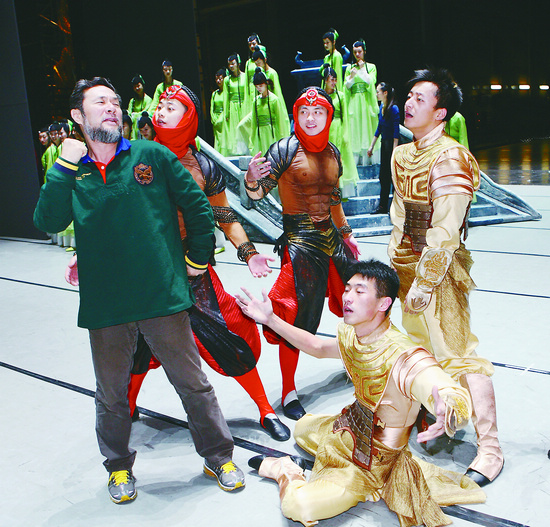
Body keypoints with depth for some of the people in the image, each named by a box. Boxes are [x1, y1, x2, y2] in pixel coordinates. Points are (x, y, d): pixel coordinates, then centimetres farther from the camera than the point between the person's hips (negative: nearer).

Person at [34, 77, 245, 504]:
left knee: (192, 382, 9)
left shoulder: (151, 155, 1)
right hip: (105, 305, 2)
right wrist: (64, 167, -11)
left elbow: (197, 205, 6)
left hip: (163, 295, -2)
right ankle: (119, 466, 38)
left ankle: (218, 457, 29)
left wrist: (198, 257, 8)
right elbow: (48, 222, -9)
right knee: (111, 395, 15)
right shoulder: (70, 172, 7)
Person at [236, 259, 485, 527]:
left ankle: (287, 473, 6)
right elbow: (317, 347, 11)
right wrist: (270, 319, 7)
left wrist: (447, 417, -72)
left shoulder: (406, 359, -36)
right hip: (347, 431, 8)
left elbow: (459, 400, -47)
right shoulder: (351, 337, -10)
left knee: (299, 505, -21)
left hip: (372, 464, -8)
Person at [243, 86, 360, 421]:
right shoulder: (285, 149, -9)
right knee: (298, 316, -6)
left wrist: (346, 232, 22)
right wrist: (252, 180, -35)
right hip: (300, 241, -6)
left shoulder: (331, 151, 9)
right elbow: (259, 193, -13)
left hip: (331, 237, 6)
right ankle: (289, 392, 8)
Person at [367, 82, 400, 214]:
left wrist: (394, 152, -19)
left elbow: (396, 132, -17)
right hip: (384, 144, 8)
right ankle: (382, 207, 20)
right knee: (383, 177, 12)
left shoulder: (393, 109, -16)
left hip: (392, 144, -8)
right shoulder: (382, 107, 9)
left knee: (392, 177, -1)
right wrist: (371, 146, 18)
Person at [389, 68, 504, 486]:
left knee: (458, 353, -5)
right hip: (408, 264, 9)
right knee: (422, 350, 19)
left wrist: (423, 283, -19)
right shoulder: (402, 155, 9)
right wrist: (397, 264, 13)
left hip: (440, 268, -8)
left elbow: (445, 234, -21)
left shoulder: (449, 158, -18)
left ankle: (490, 448, 8)